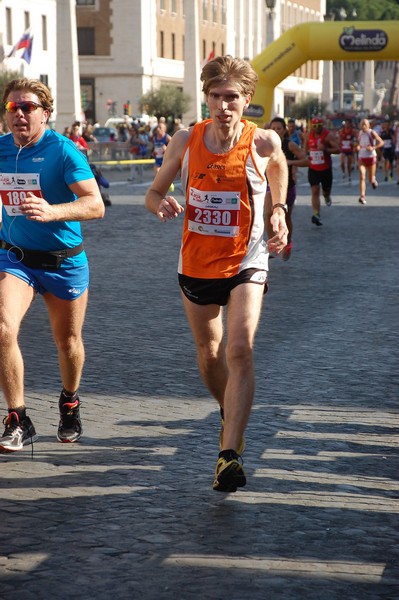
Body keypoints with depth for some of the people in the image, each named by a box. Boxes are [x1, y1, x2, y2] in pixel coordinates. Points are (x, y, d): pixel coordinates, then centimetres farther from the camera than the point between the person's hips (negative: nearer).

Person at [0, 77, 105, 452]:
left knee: (68, 340, 14)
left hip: (64, 262, -2)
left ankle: (69, 403, 43)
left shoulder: (62, 150, -15)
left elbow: (95, 204, -24)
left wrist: (52, 212, -38)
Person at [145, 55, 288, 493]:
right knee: (209, 355, 17)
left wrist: (278, 210, 2)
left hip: (246, 264, -3)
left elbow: (279, 167, 15)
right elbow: (154, 193, 5)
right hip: (196, 264, 3)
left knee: (239, 350, -22)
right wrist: (161, 204, -18)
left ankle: (230, 454, -25)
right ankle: (230, 416, 47)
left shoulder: (263, 142, -11)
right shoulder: (185, 141, -6)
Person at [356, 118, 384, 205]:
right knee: (362, 177, -16)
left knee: (371, 179, 6)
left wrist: (373, 147, -22)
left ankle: (373, 179, 45)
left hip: (371, 157, -2)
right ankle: (362, 196, -20)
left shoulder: (372, 133, -8)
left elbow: (381, 142, -8)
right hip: (361, 158, 2)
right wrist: (358, 147, -1)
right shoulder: (359, 134, 5)